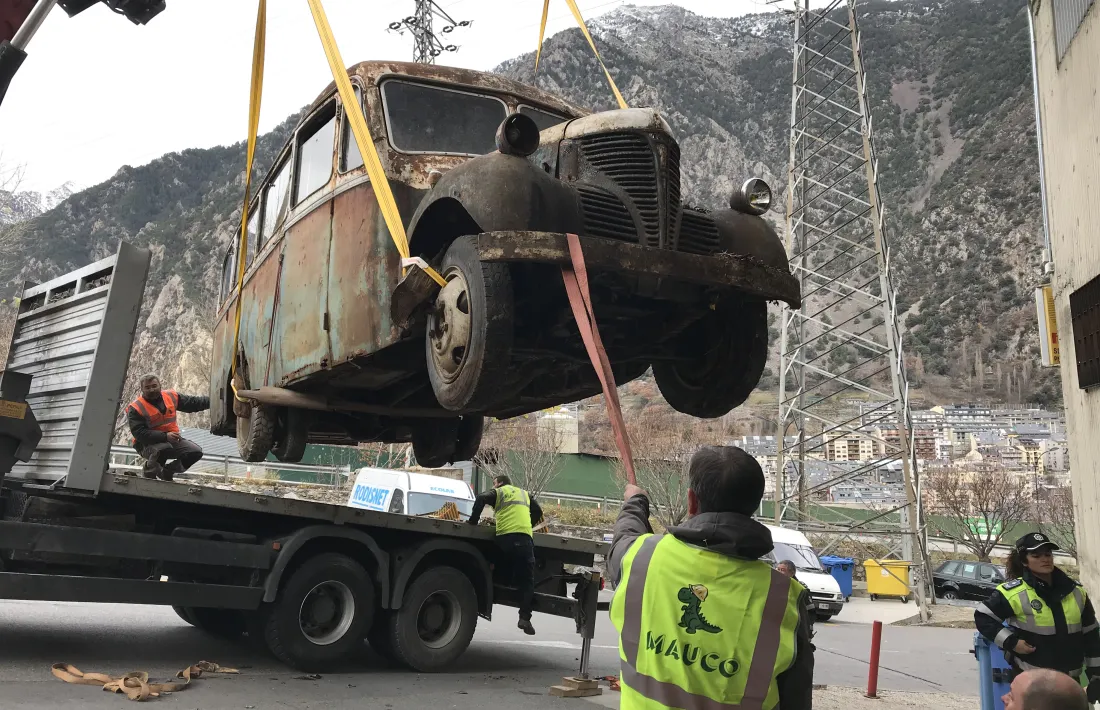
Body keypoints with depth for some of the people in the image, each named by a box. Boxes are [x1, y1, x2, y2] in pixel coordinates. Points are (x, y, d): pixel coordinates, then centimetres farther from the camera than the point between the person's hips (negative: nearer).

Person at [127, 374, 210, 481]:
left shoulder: (171, 396, 2)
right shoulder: (135, 408, -14)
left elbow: (193, 403, 12)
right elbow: (139, 433, -22)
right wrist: (165, 436, -31)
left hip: (172, 440, 6)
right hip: (148, 444, -6)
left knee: (196, 452, -11)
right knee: (164, 449, -39)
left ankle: (167, 471, 11)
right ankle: (149, 471, -6)